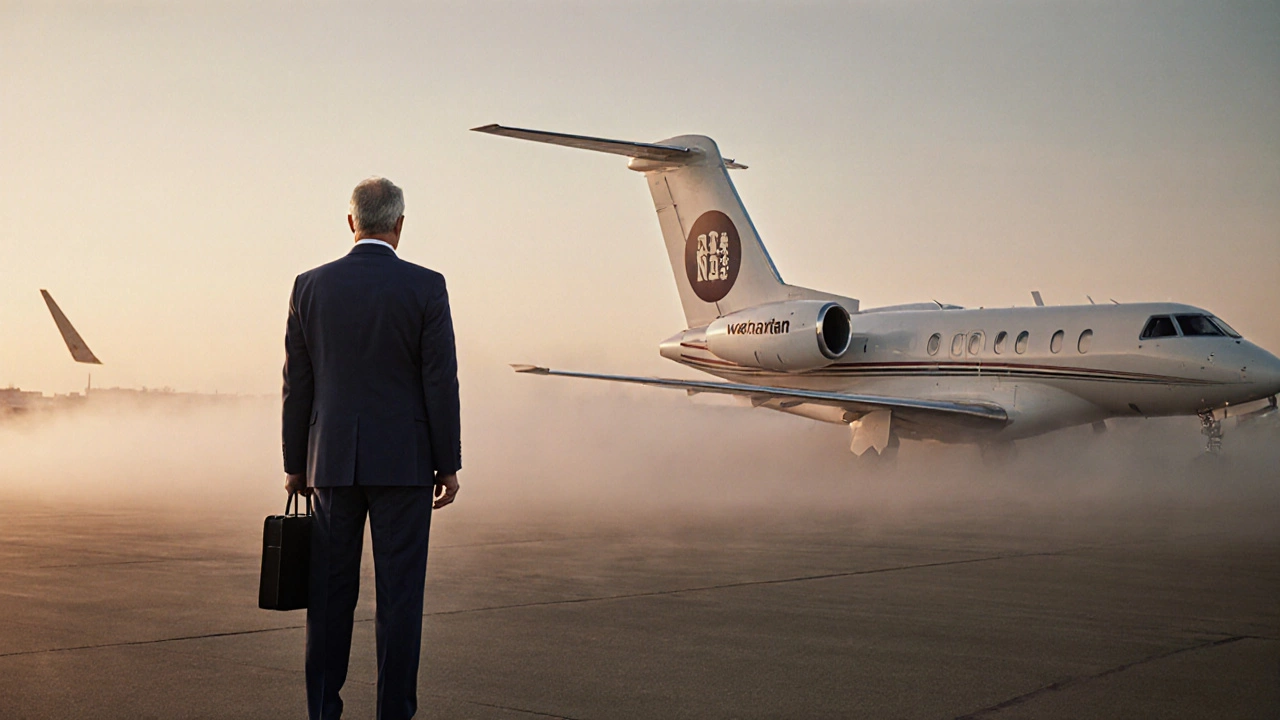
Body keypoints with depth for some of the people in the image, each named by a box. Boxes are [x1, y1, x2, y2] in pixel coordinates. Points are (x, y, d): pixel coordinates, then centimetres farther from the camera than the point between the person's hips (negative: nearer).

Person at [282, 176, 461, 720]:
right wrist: (448, 465, 1)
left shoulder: (310, 286, 2)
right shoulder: (425, 287, -6)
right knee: (399, 594, 3)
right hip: (404, 464, -3)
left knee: (330, 594, 9)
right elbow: (441, 383, -7)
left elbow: (297, 384, 5)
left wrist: (295, 465, 12)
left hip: (332, 463, 3)